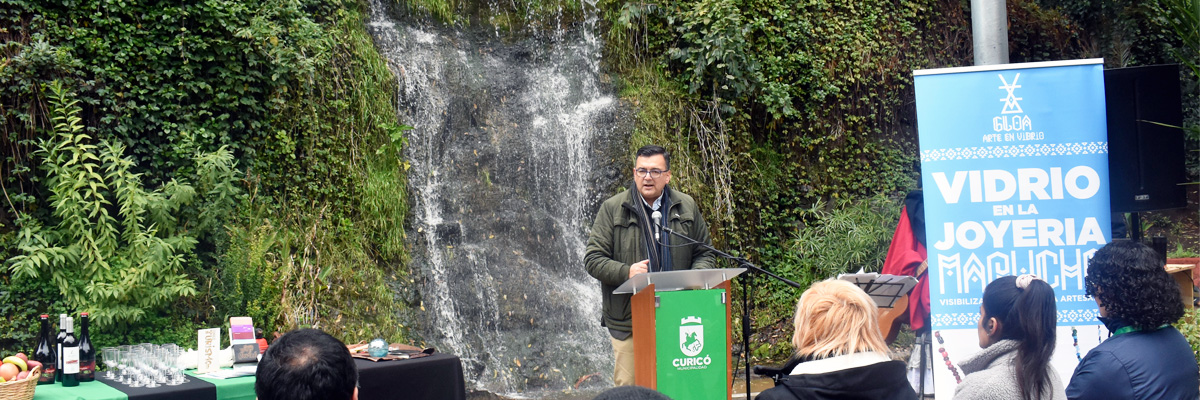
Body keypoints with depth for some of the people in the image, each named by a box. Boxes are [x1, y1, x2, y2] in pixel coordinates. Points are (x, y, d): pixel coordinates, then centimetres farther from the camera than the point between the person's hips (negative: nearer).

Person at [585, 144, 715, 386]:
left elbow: (704, 253, 17)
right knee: (630, 389, -5)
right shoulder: (613, 209, 2)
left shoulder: (686, 207, 11)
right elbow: (593, 259, 0)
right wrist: (626, 272, -17)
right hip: (628, 321, -2)